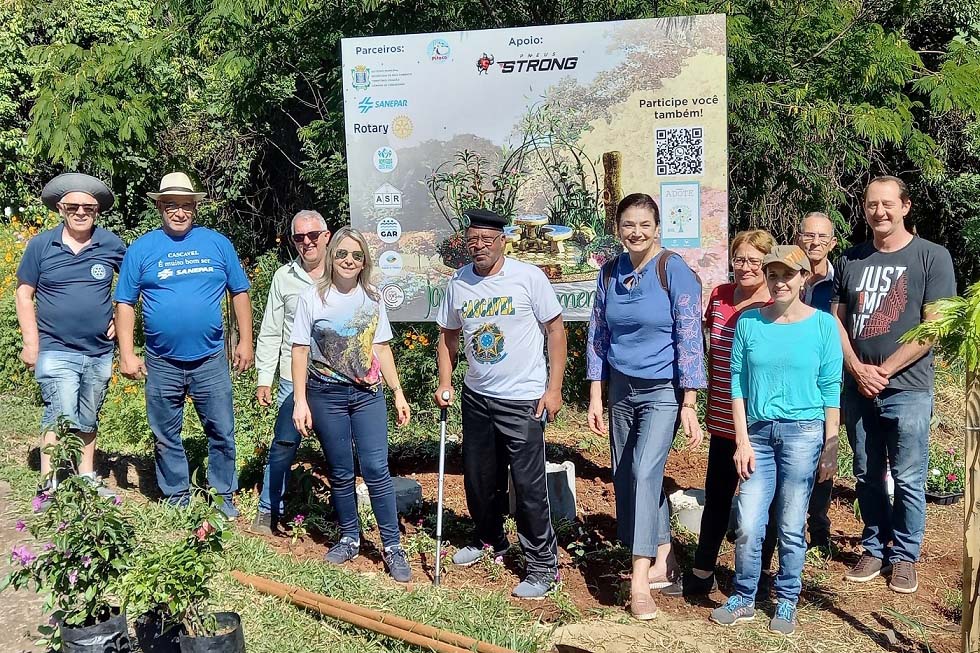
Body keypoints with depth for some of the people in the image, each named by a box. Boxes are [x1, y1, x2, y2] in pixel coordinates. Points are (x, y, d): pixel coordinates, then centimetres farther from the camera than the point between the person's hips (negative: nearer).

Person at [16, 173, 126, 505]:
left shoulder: (111, 245, 1)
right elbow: (24, 294, 1)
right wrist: (31, 342, -4)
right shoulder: (41, 245, -3)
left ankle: (87, 478, 27)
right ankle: (49, 487, -7)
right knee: (62, 416, -14)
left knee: (88, 419, 15)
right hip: (56, 351, -3)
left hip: (100, 352, 3)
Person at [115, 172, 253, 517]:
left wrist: (245, 341, 3)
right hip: (161, 363, 0)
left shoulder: (218, 243, 2)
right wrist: (127, 354, -6)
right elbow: (125, 304, 1)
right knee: (166, 437, 11)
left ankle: (223, 497, 21)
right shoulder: (141, 249, 0)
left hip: (210, 359, 0)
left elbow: (239, 292, 8)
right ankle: (176, 498, 26)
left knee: (222, 433, 6)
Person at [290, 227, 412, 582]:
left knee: (376, 469, -5)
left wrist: (398, 392, 7)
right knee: (340, 473, 7)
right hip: (326, 395, -1)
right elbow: (300, 351, -2)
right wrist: (300, 401, -7)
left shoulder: (372, 299, 5)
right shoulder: (313, 298, -3)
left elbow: (381, 348, 10)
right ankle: (349, 539, 24)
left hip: (368, 394, 1)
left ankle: (392, 547, 3)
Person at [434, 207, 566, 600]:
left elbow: (555, 330, -6)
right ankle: (489, 541, 41)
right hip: (477, 398, 6)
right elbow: (448, 335, 15)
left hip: (524, 400, -5)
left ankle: (543, 567, 7)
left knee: (528, 485, -5)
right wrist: (444, 383, 5)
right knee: (479, 479, 17)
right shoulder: (457, 283, 4)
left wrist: (553, 387, -10)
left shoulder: (528, 277, -10)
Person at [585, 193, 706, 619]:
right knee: (625, 480, 9)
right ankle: (662, 563, 25)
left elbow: (690, 338, -13)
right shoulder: (609, 274, 4)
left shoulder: (674, 271, -11)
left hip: (662, 391, -5)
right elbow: (598, 336, 9)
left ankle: (640, 581, -13)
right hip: (621, 389, 6)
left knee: (644, 473, -16)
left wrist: (689, 404, -16)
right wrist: (595, 397, 6)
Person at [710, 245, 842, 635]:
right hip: (758, 432, 2)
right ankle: (743, 599, 17)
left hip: (804, 432, -1)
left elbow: (831, 390, 1)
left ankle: (786, 603, 22)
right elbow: (738, 382, 4)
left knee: (791, 527, 5)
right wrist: (742, 440, -1)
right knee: (748, 526, -2)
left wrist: (830, 448, -1)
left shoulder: (823, 325, 0)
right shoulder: (749, 322, 3)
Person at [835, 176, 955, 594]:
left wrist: (883, 371, -11)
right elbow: (837, 321, 10)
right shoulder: (851, 260, 10)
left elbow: (934, 326, -8)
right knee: (866, 477, 12)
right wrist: (859, 370, -6)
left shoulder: (932, 257, -2)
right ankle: (876, 549, 26)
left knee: (908, 481, 3)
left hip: (907, 390, -4)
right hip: (857, 389, 4)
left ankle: (905, 557, 17)